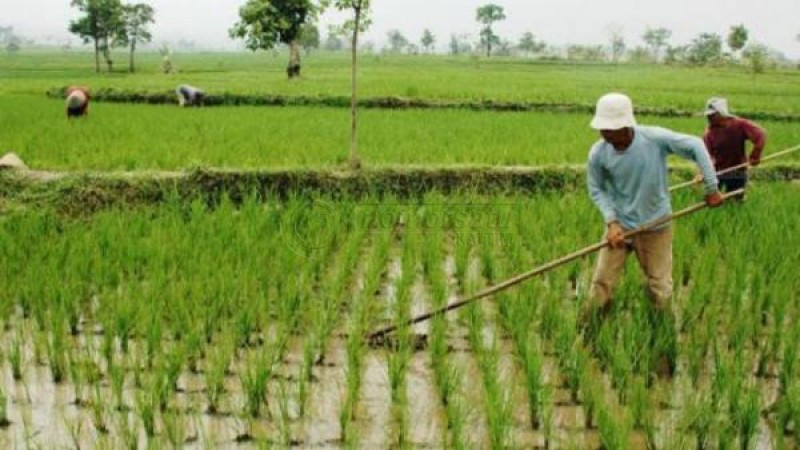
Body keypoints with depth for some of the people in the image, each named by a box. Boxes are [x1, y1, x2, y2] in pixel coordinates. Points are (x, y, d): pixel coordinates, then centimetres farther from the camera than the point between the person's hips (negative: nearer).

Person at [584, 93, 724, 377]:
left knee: (660, 292, 5)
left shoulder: (655, 139, -23)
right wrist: (611, 221, -15)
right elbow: (597, 190, -2)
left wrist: (712, 188, -11)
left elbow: (696, 146, -14)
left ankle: (664, 362, 19)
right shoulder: (598, 154, -16)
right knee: (601, 285, -3)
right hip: (620, 225, 1)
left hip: (656, 227, -1)